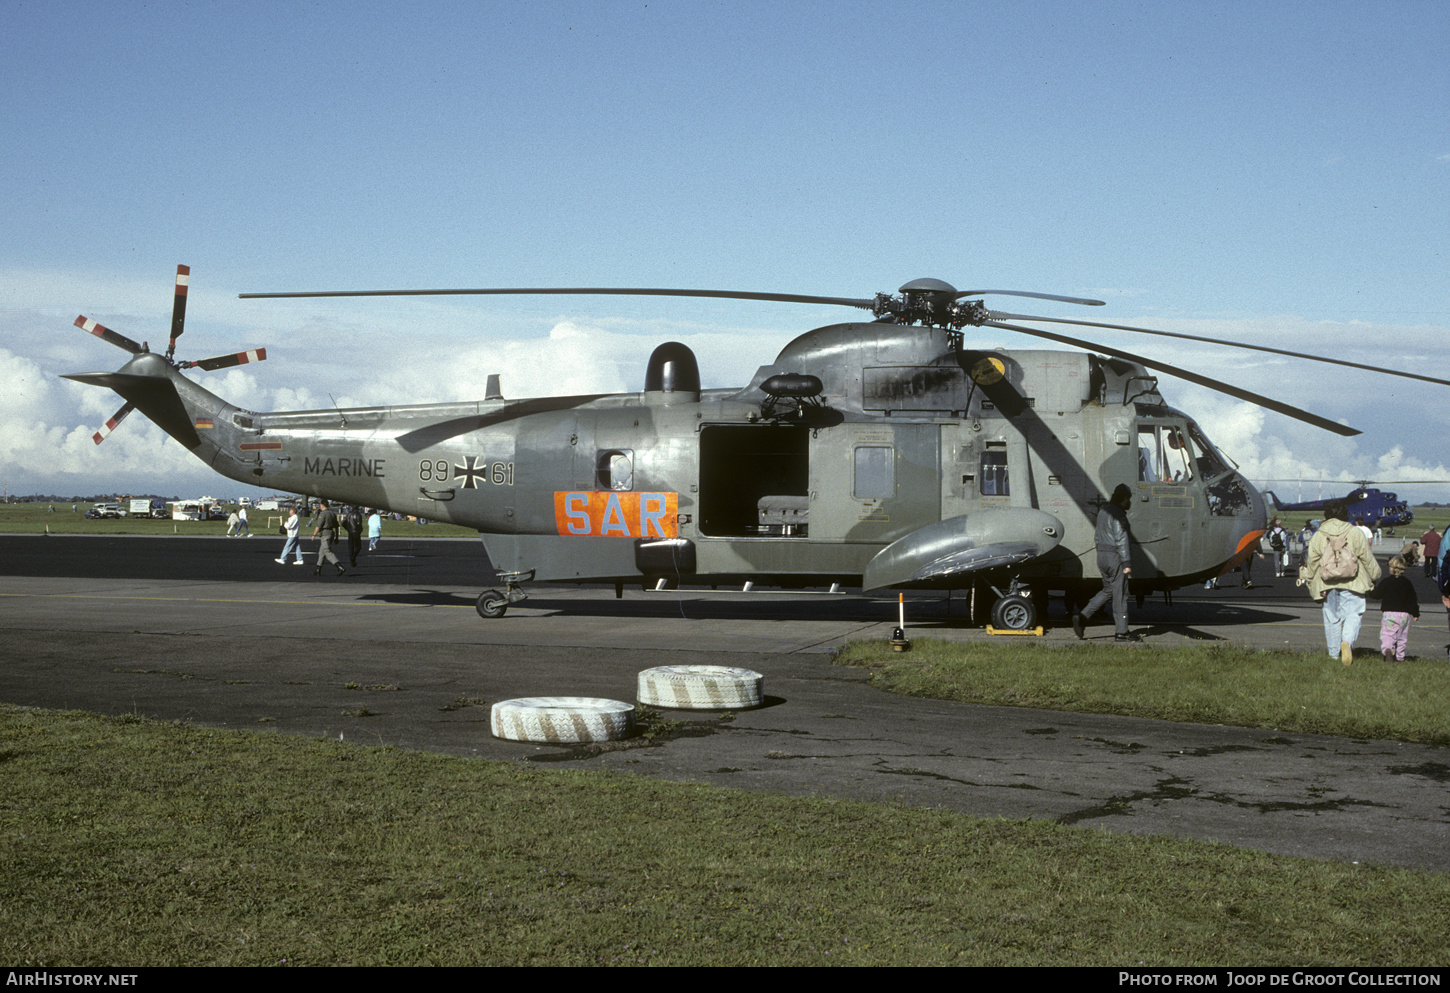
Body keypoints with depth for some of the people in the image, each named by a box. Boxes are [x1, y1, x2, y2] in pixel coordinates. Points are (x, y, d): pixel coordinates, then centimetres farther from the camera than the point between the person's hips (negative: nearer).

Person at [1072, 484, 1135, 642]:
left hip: (1101, 556, 9)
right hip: (1115, 557, -9)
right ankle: (1121, 632, 3)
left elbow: (1097, 536, 20)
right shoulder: (1118, 514, -15)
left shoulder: (1103, 510, 14)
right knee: (1120, 594, -1)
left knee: (1108, 590, 18)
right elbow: (1121, 540, -20)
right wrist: (1126, 563, -20)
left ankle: (1082, 617, 4)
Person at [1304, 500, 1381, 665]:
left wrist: (1309, 580, 21)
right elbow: (1368, 559, 2)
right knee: (1353, 614, 1)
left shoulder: (1318, 535, 3)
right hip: (1353, 583, -2)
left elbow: (1312, 562, 6)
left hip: (1327, 584, 2)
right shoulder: (1356, 533, -3)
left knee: (1332, 617, 12)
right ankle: (1347, 641, -27)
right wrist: (1375, 577, 16)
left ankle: (1334, 654, 16)